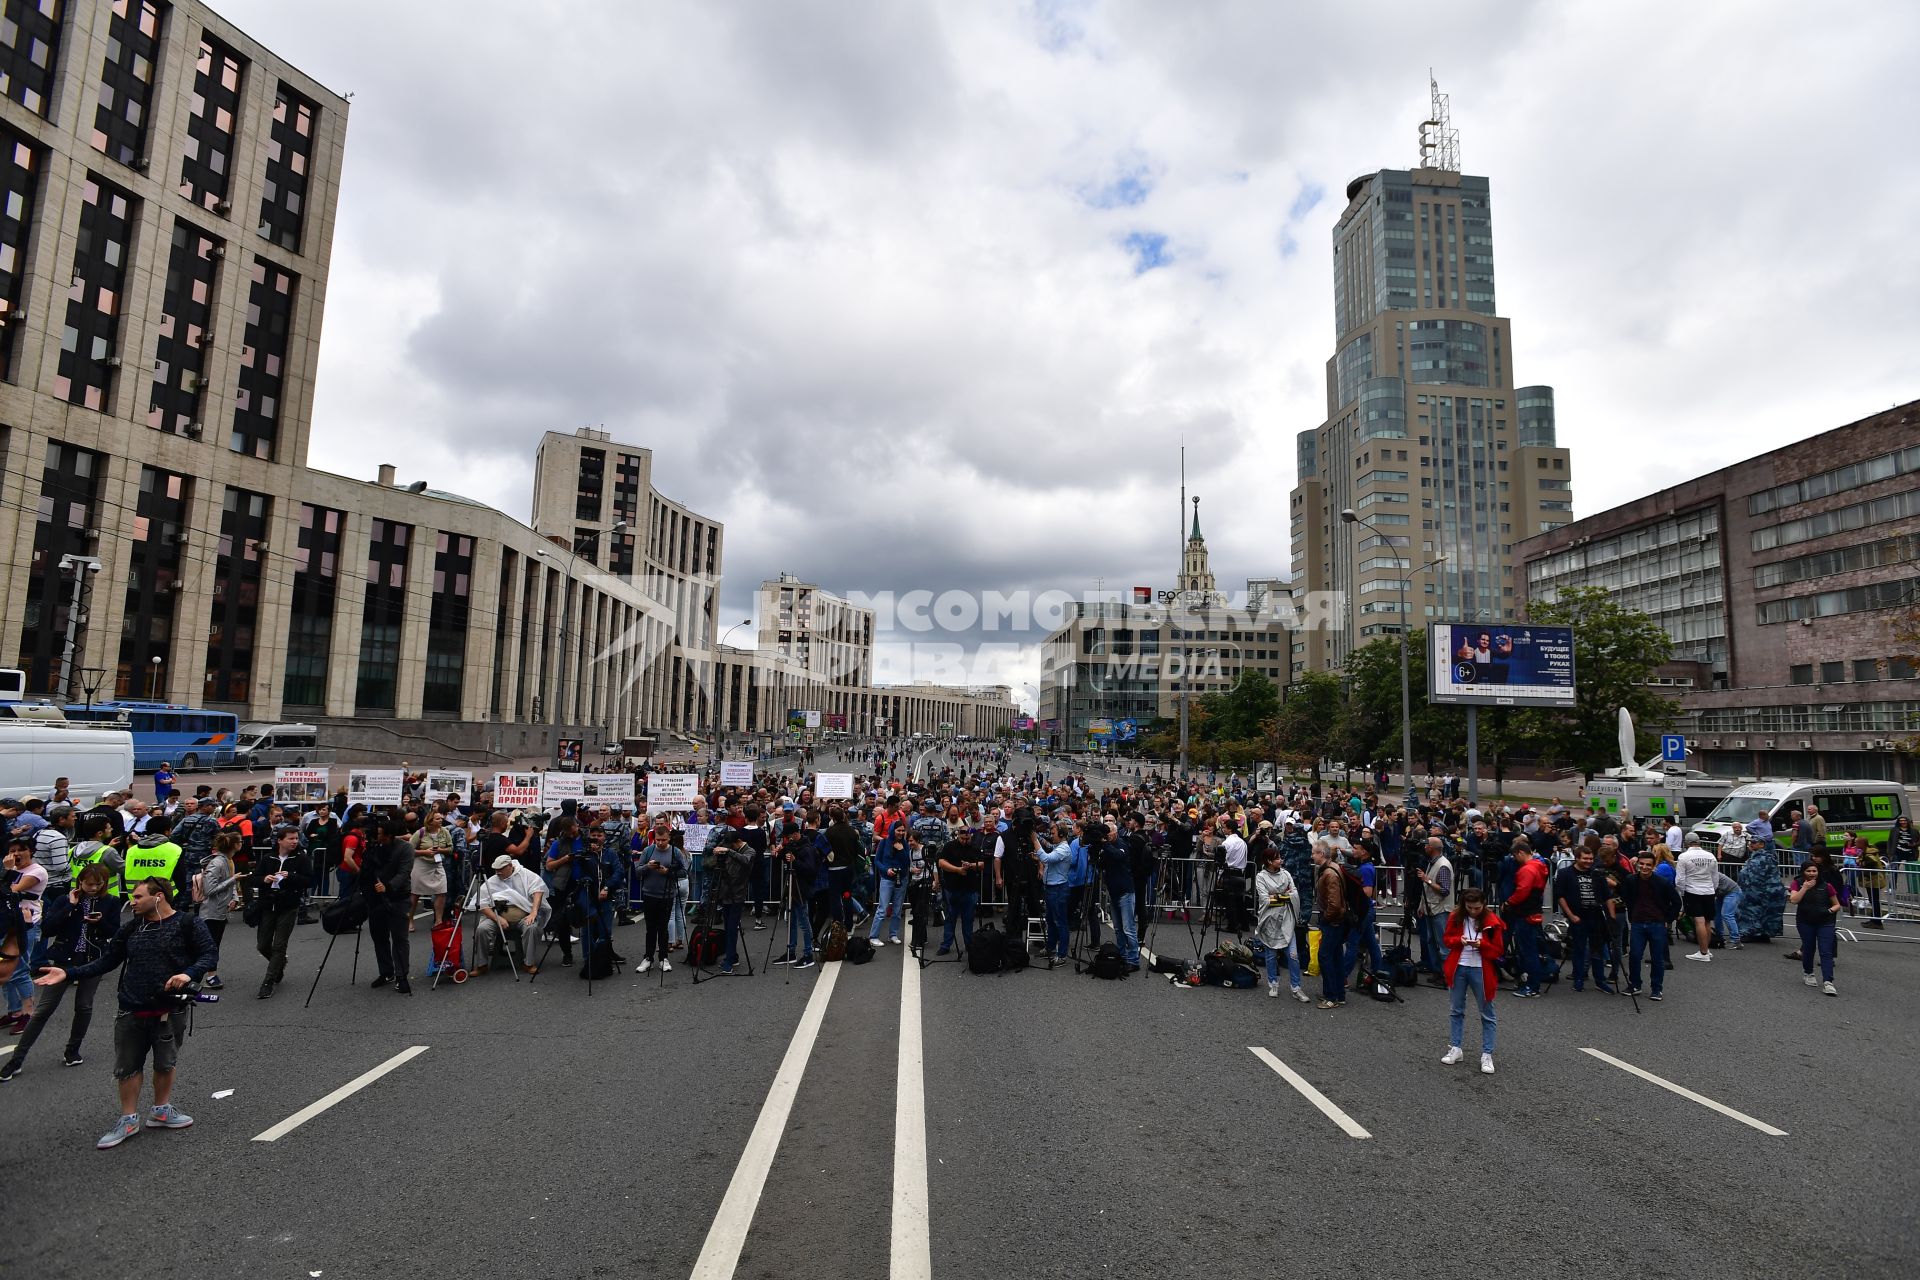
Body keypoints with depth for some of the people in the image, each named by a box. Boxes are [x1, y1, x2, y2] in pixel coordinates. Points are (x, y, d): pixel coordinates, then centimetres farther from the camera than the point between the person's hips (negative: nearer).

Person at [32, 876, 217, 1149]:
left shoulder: (187, 924, -8)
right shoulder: (131, 928, 8)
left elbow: (208, 955, -11)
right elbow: (107, 960, 11)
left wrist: (189, 973, -28)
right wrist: (68, 973, 2)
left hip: (170, 1010, -4)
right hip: (131, 1012, 4)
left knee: (165, 1063, 11)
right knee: (127, 1066, 10)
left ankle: (161, 1111, 30)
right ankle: (128, 1119, 26)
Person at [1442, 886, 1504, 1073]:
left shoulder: (1492, 921, -9)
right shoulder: (1456, 917, -2)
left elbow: (1498, 949, -5)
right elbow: (1448, 940, 6)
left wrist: (1482, 944, -23)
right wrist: (1459, 940, -15)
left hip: (1481, 970, -3)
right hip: (1458, 968, 3)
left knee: (1487, 1014, 5)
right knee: (1455, 1010, 11)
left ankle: (1487, 1055, 14)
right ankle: (1455, 1049, 22)